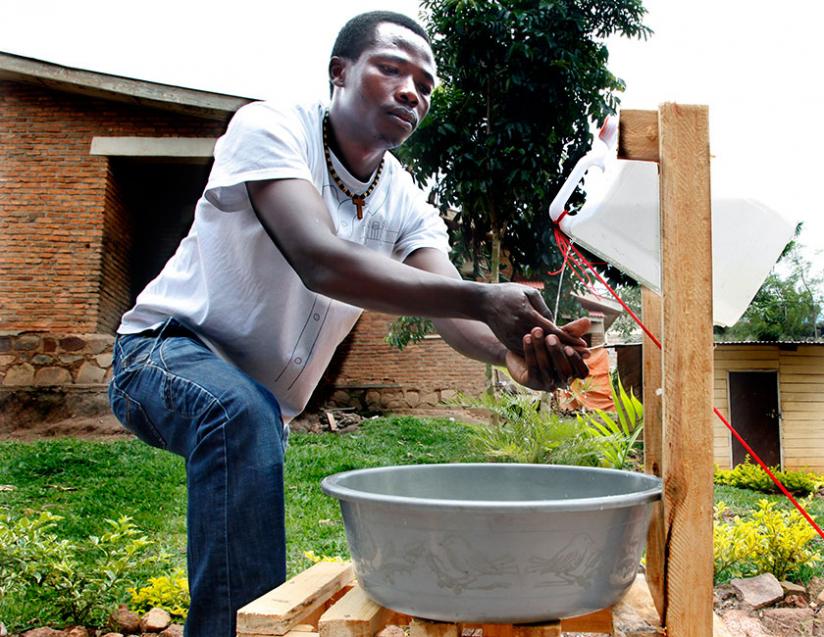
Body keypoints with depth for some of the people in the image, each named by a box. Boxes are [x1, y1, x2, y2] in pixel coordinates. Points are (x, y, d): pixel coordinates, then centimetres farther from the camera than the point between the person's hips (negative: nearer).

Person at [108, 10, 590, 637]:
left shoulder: (405, 203, -5)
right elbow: (320, 262, -39)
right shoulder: (270, 128, -22)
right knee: (243, 412, -35)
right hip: (169, 346, -7)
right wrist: (482, 299, -48)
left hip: (264, 396, 7)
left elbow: (452, 311, -21)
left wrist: (517, 351, -45)